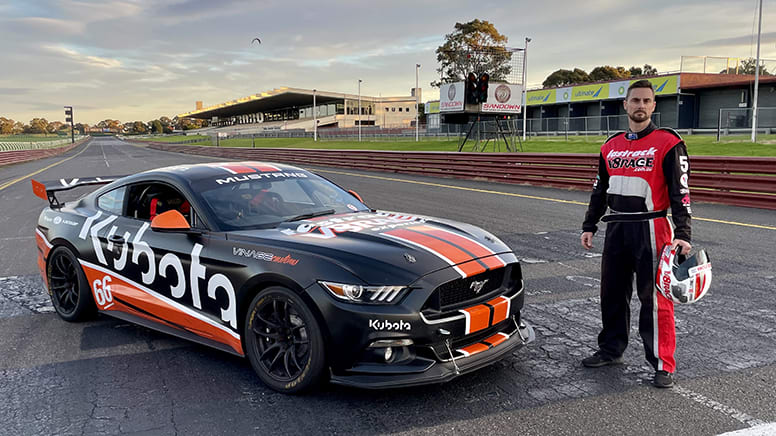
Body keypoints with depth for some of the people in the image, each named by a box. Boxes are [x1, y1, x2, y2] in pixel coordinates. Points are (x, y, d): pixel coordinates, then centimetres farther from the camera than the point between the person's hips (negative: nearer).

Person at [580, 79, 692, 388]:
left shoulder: (668, 144, -4)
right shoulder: (611, 146, 13)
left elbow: (680, 192, -9)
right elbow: (600, 190, 21)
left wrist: (682, 234, -17)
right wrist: (589, 226, 19)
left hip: (651, 229, -6)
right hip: (616, 228, 6)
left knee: (654, 297, -3)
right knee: (612, 293, 13)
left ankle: (663, 364, 8)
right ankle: (611, 350, 28)